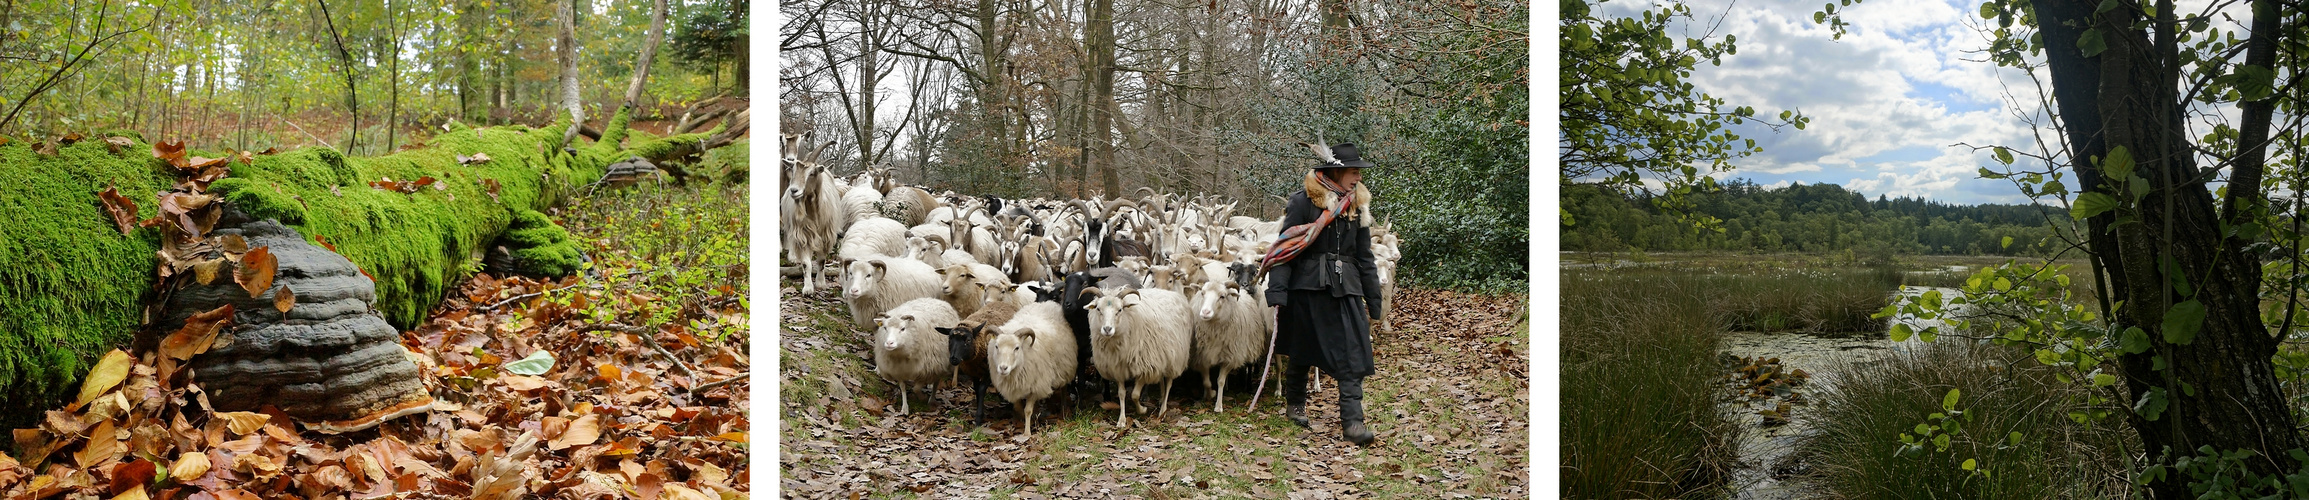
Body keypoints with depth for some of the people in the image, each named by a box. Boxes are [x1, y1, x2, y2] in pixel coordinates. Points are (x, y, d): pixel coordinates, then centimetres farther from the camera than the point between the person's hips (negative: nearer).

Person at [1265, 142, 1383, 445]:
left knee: (1353, 355, -6)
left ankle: (1352, 421, -6)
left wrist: (1373, 301, 16)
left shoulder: (1357, 207, 10)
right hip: (1308, 287, -4)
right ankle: (1295, 405, 33)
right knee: (1302, 352, 11)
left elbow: (1364, 258, 16)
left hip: (1345, 290, 4)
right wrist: (1277, 292, -18)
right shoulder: (1304, 202, -7)